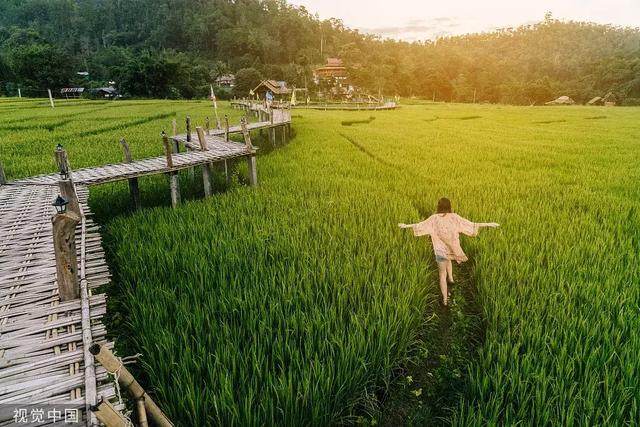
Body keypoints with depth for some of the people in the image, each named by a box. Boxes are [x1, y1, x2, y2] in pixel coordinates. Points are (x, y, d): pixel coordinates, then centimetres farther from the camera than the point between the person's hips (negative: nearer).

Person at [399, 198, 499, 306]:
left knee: (442, 275, 11)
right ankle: (450, 277, 35)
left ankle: (445, 299, 15)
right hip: (452, 248, 2)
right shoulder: (454, 217, -9)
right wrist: (489, 224, -3)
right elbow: (470, 224, -9)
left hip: (440, 249, -2)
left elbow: (421, 225, -4)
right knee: (448, 259, 41)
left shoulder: (434, 218, -10)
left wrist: (406, 225, 9)